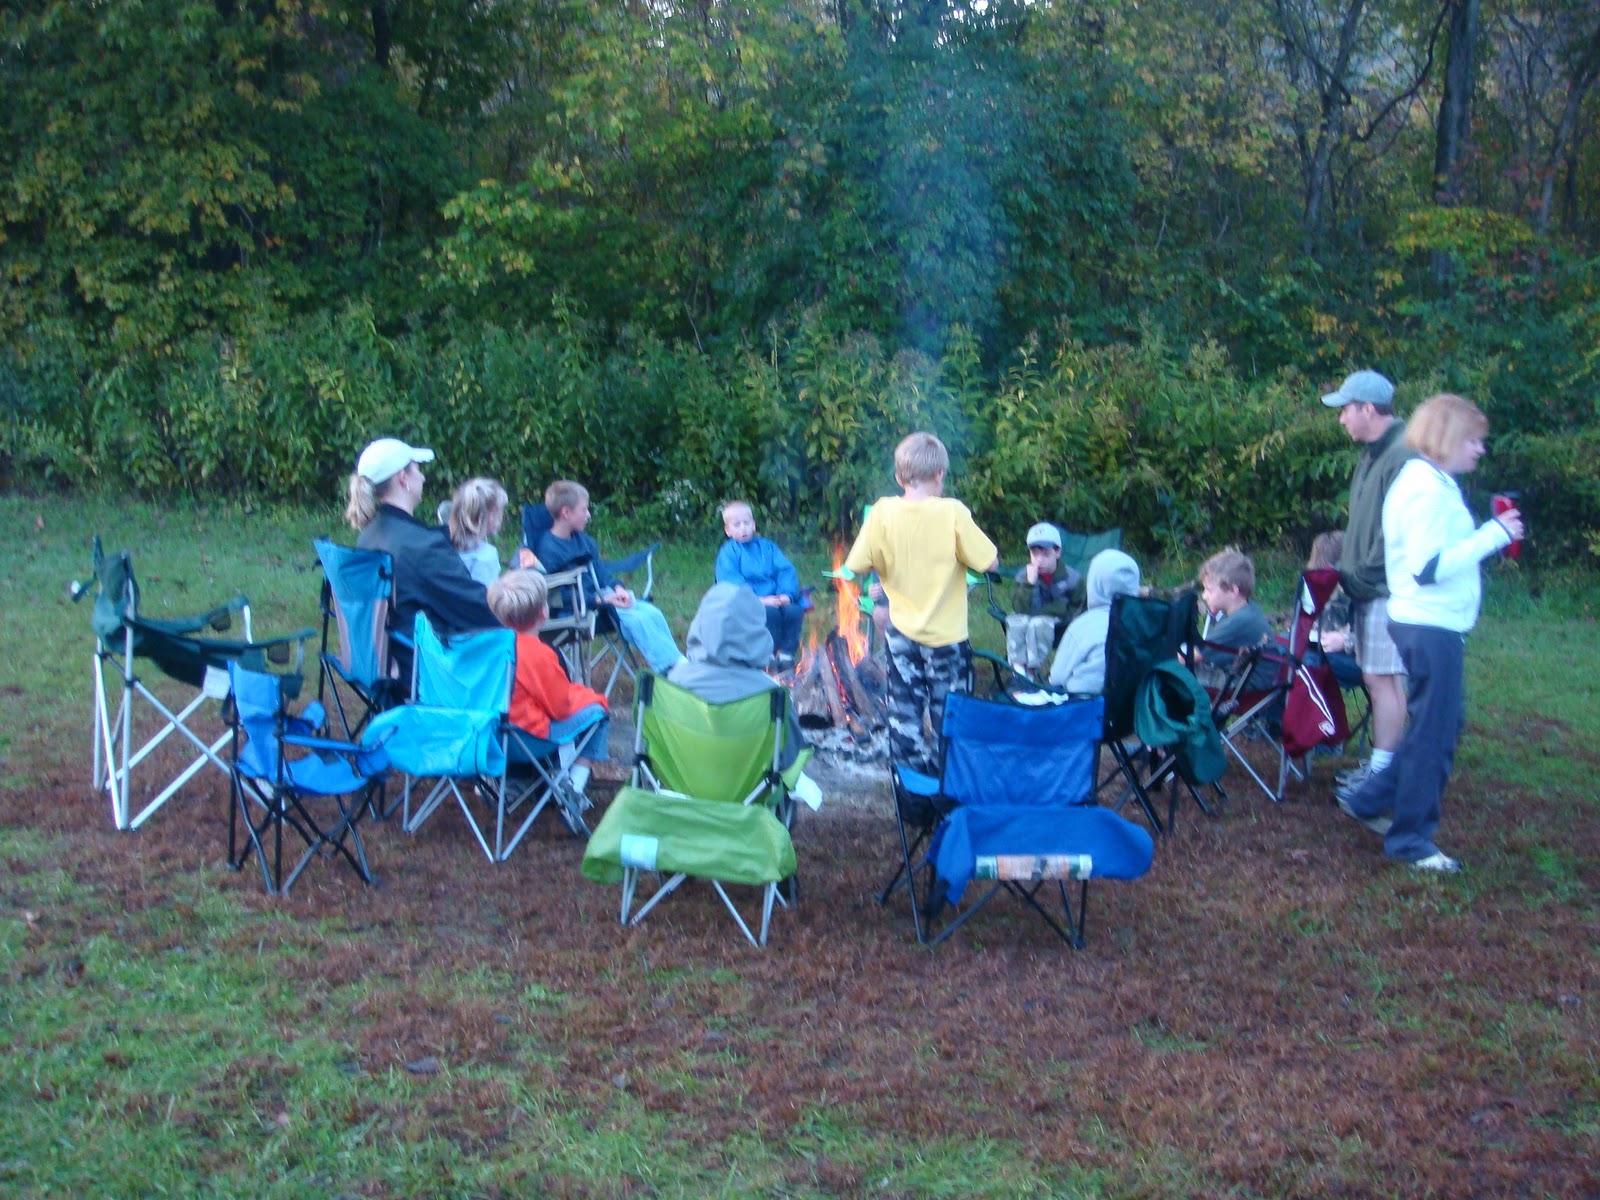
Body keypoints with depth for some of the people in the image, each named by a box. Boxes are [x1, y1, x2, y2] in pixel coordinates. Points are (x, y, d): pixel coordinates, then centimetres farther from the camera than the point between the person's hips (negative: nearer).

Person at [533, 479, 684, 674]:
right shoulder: (548, 550, -12)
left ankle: (679, 663, -20)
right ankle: (673, 668, -31)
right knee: (636, 619, -27)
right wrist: (602, 599, -20)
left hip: (605, 595, 8)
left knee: (652, 612, -15)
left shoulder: (584, 541, 15)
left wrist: (618, 589, -6)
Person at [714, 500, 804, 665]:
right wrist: (759, 600, -21)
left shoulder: (767, 546, 19)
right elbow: (731, 583, -10)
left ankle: (786, 655, -8)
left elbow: (786, 571, 10)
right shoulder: (728, 552, 4)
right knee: (770, 612, -33)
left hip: (775, 600, 4)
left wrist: (786, 594, -10)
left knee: (794, 610, -24)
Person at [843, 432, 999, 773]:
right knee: (948, 717, 12)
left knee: (905, 714, 13)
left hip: (902, 632, 2)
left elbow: (856, 566, -4)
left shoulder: (882, 512, -11)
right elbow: (990, 562, -12)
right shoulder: (952, 512, -17)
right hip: (946, 634, -2)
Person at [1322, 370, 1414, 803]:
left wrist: (1364, 575, -15)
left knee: (1383, 678, -6)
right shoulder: (1372, 454, 16)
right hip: (1370, 588, 10)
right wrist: (1349, 569, 14)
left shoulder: (1403, 457, -17)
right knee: (1377, 678, 13)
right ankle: (1379, 761, 20)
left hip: (1388, 590, -10)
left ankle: (1382, 771, 0)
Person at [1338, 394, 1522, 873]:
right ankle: (1410, 840, 12)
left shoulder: (1427, 482, 15)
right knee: (1432, 733, 0)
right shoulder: (1429, 489, -18)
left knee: (1440, 726, 20)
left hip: (1430, 624, 11)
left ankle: (1370, 801, 29)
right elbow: (1430, 568, -24)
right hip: (1431, 627, -11)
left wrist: (1490, 533, 8)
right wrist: (1494, 535, -19)